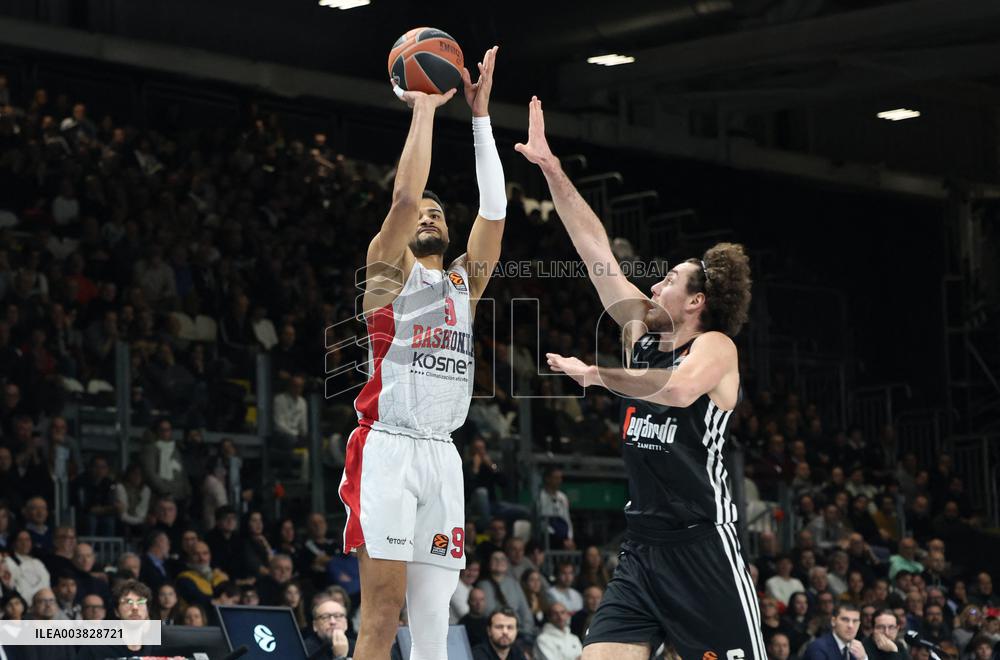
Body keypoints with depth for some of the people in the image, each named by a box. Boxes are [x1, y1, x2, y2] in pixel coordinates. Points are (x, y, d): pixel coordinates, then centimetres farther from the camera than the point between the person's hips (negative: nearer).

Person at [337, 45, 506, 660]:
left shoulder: (466, 281, 20)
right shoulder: (390, 268, 6)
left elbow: (494, 209, 8)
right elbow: (405, 197, -10)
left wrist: (480, 114, 5)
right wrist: (424, 110, -4)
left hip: (443, 454, 6)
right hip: (389, 448, -6)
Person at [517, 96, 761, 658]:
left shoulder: (715, 346, -6)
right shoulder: (643, 335, 13)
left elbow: (678, 388, -29)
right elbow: (596, 248, 13)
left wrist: (596, 374, -17)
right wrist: (550, 167, 12)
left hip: (702, 543, -7)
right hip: (642, 546, 7)